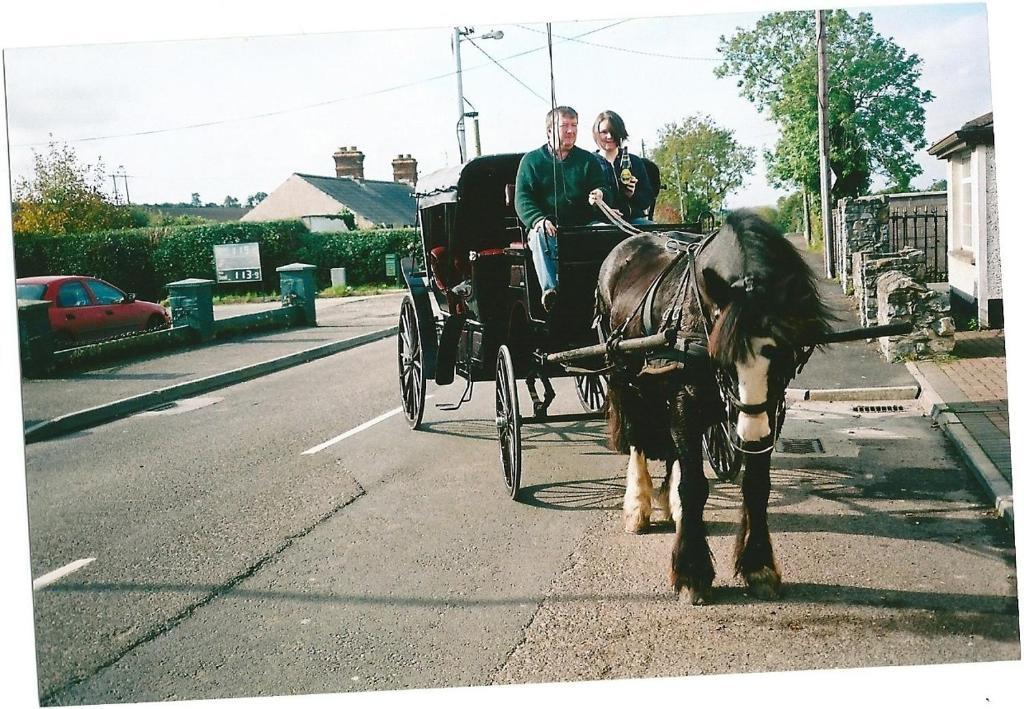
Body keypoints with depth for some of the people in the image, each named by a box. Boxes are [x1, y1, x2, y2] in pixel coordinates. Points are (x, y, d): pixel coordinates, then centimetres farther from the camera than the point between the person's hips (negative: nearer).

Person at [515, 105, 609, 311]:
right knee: (539, 236, -36)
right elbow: (522, 199, 2)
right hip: (548, 227, -1)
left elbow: (602, 187, 9)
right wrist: (538, 220, -19)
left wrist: (599, 195, -19)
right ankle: (549, 290, -49)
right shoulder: (532, 160, 13)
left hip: (582, 227, 1)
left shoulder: (589, 160, 18)